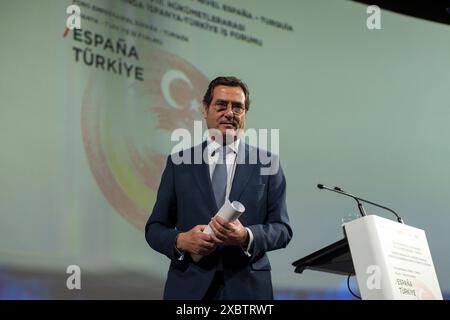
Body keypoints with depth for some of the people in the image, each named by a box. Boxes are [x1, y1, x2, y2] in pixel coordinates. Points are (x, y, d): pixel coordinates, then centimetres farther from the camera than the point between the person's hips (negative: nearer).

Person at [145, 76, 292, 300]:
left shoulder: (266, 164, 3)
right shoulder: (179, 162, 4)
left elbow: (282, 229, 0)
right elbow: (154, 228, 4)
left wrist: (246, 237, -18)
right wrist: (180, 241, -16)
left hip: (248, 288, 0)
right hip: (189, 288, 0)